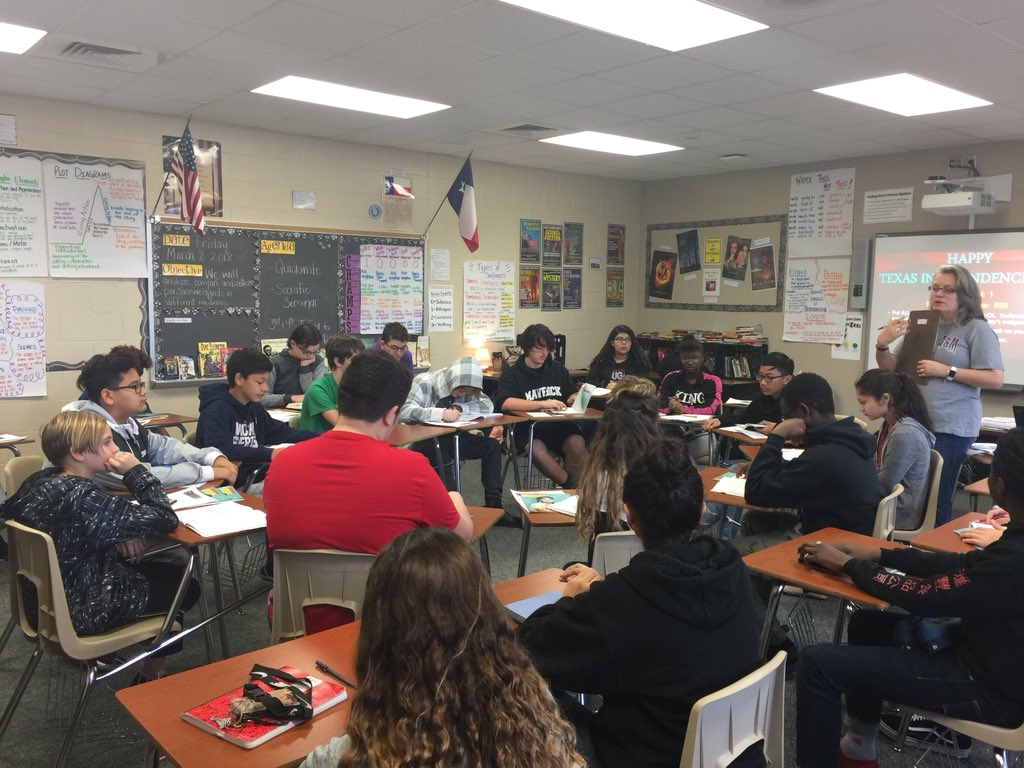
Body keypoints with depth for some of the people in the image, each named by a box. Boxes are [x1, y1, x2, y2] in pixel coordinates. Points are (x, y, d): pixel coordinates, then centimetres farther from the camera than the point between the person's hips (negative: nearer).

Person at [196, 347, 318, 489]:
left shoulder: (255, 407, 10)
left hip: (257, 476, 8)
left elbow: (281, 432, 19)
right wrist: (268, 454, -32)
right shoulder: (216, 410, -14)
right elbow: (219, 449, -28)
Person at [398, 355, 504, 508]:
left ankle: (493, 504, -4)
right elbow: (404, 411, -31)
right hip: (423, 441, -6)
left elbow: (488, 405, -6)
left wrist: (459, 407, -19)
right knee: (440, 455, -39)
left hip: (449, 438, 6)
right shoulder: (425, 382, -18)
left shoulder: (464, 388, 2)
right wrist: (441, 413, -39)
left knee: (492, 445, -8)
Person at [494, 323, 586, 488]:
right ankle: (572, 487, -15)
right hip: (527, 428, -3)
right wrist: (542, 404, -24)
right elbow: (503, 403, -15)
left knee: (577, 444, -29)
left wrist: (576, 399, 1)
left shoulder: (558, 369, 16)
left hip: (559, 425, 3)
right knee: (537, 448, -35)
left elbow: (572, 396, 28)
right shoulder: (511, 373, 3)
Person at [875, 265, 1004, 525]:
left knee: (936, 498, 0)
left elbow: (995, 379, -8)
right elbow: (890, 368, 13)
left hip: (951, 428, -4)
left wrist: (946, 371, -14)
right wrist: (882, 344, -7)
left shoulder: (977, 329, -3)